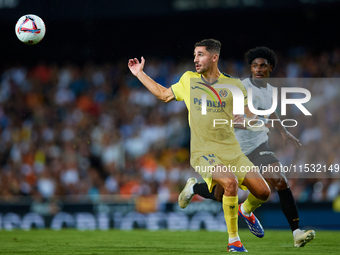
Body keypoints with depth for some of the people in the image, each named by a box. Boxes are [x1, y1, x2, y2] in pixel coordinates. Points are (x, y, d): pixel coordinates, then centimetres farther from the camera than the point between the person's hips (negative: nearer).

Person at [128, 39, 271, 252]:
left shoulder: (234, 85, 4)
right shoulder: (188, 80, 7)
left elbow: (250, 117, 8)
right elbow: (164, 94, 23)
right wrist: (140, 74, 23)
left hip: (231, 150, 2)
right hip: (203, 153, -2)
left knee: (263, 192, -5)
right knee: (230, 182, -31)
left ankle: (247, 211, 35)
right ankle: (233, 240, -15)